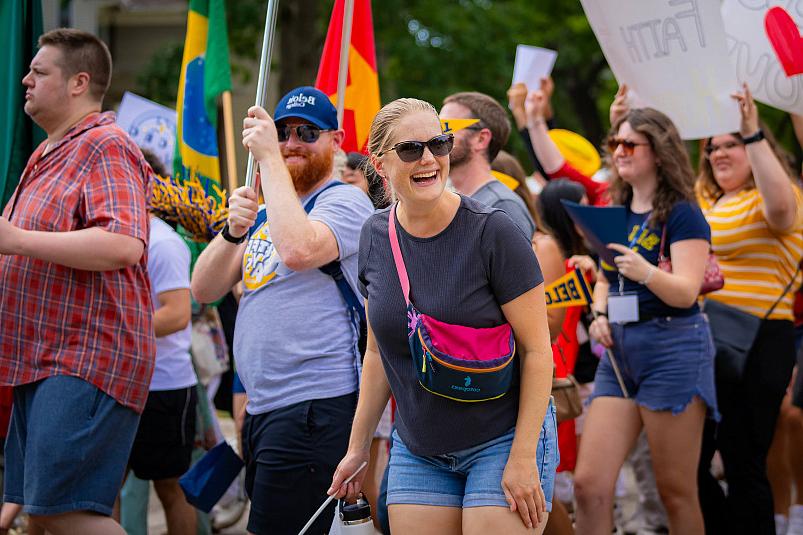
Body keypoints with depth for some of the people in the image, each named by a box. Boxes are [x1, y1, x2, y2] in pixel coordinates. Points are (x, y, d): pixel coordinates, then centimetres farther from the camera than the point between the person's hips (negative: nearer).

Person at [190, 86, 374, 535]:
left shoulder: (345, 201, -5)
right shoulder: (265, 213, 20)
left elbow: (299, 249, -27)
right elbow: (205, 289, 13)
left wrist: (269, 156, -19)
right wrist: (233, 230, -6)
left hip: (314, 407, -9)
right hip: (263, 408, 9)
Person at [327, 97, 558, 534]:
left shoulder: (491, 231, -14)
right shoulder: (375, 236, 2)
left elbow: (537, 349, -12)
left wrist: (523, 457, -16)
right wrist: (358, 447, 13)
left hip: (503, 441, -5)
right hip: (417, 450, 5)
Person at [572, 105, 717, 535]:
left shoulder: (682, 214, -7)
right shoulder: (615, 214, 13)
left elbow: (686, 291, -15)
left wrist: (646, 273, -34)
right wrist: (600, 314, 3)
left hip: (674, 350, -6)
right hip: (620, 352, 6)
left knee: (676, 491, -1)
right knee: (589, 483, -2)